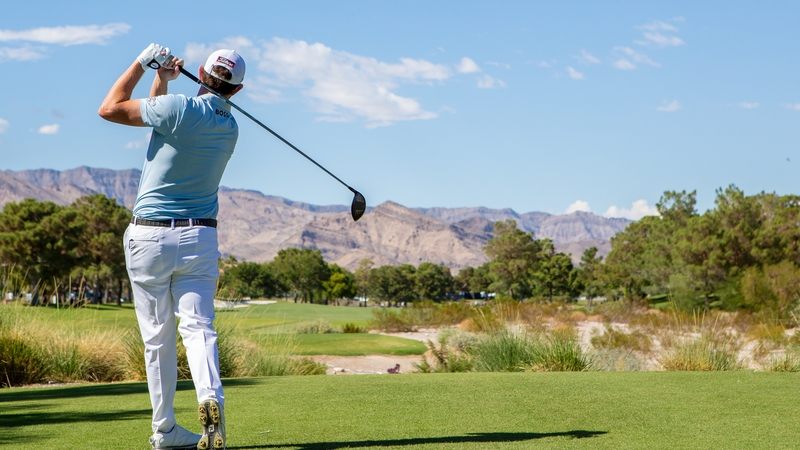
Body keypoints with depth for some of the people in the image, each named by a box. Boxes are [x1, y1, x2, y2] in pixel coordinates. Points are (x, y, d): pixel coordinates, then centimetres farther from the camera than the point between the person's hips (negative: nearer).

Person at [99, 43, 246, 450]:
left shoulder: (178, 108, -13)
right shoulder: (229, 127, 8)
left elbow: (110, 109, -1)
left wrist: (141, 64, 5)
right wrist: (160, 83, 14)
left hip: (150, 236, -3)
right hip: (200, 238, 3)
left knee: (157, 337, 5)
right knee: (197, 325, -3)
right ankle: (210, 395, -30)